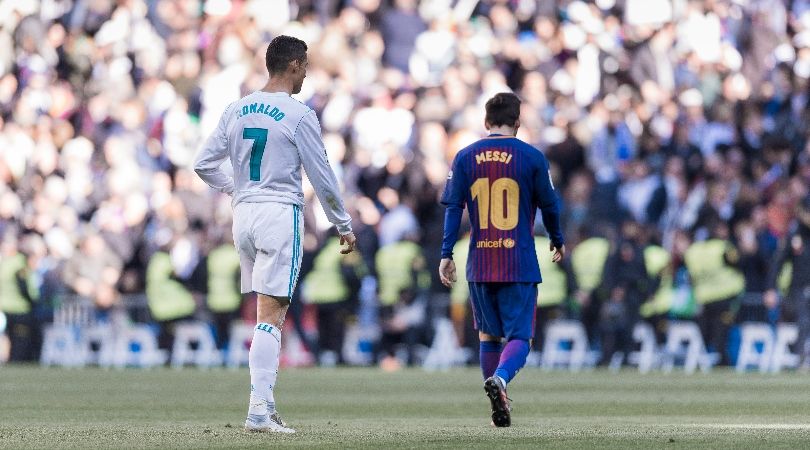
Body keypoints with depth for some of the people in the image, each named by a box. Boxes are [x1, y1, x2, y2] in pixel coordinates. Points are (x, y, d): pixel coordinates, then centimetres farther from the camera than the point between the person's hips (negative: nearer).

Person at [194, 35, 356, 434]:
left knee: (267, 312, 15)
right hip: (281, 215, -6)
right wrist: (344, 226, 5)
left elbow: (203, 164, 10)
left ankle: (265, 405, 13)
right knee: (271, 315, -9)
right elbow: (322, 177, -6)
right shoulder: (299, 115, -8)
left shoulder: (237, 110, 8)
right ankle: (259, 409, -16)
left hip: (243, 214, 6)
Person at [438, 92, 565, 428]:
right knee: (519, 337, -2)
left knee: (488, 335, 17)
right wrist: (557, 242, 21)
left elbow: (453, 208, -1)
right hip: (520, 265, -3)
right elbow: (549, 205, 4)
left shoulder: (465, 158, 3)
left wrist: (446, 254, 1)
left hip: (480, 266, 3)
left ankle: (499, 406, 17)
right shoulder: (531, 157, -2)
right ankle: (500, 378, -32)